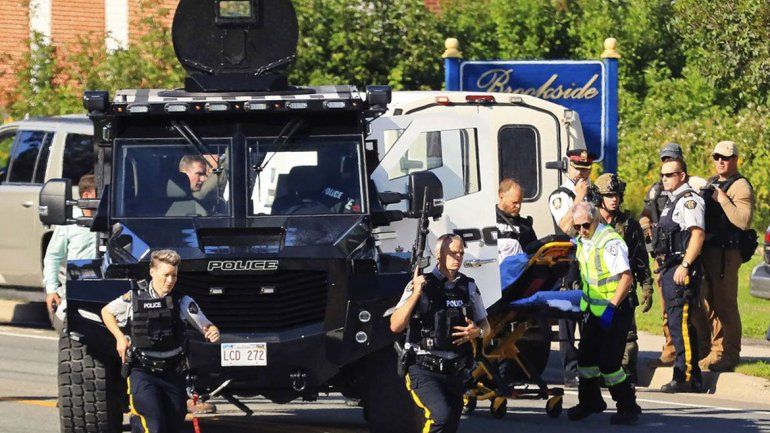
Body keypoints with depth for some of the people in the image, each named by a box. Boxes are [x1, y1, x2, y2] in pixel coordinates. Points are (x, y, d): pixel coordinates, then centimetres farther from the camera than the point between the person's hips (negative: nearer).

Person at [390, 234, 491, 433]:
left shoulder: (469, 288, 10)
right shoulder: (421, 285, -4)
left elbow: (485, 327, 20)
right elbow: (396, 326, -11)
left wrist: (477, 332, -4)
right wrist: (415, 295, -22)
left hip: (455, 372, 5)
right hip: (424, 370, -5)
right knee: (440, 415, -29)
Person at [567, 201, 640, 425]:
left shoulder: (610, 242, -21)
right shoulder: (582, 242, 7)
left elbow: (626, 277, -25)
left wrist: (612, 306, -28)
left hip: (614, 311, -9)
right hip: (594, 310, 9)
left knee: (608, 362, -11)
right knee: (586, 356, 13)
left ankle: (628, 407, 0)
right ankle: (590, 402, 30)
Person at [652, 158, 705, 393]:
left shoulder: (689, 200, -11)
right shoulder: (673, 201, 21)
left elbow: (698, 234, -20)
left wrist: (685, 266, -24)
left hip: (682, 270, -11)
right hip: (669, 268, 11)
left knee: (680, 323, -14)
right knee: (676, 323, 12)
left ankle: (686, 377, -15)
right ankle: (692, 379, 16)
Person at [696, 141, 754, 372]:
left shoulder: (740, 186, -7)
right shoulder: (711, 184, 21)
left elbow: (744, 222, -20)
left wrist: (723, 200, -21)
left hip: (726, 253, -9)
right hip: (707, 249, 9)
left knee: (725, 305, -9)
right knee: (707, 303, 12)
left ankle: (728, 355, -6)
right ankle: (713, 351, 21)